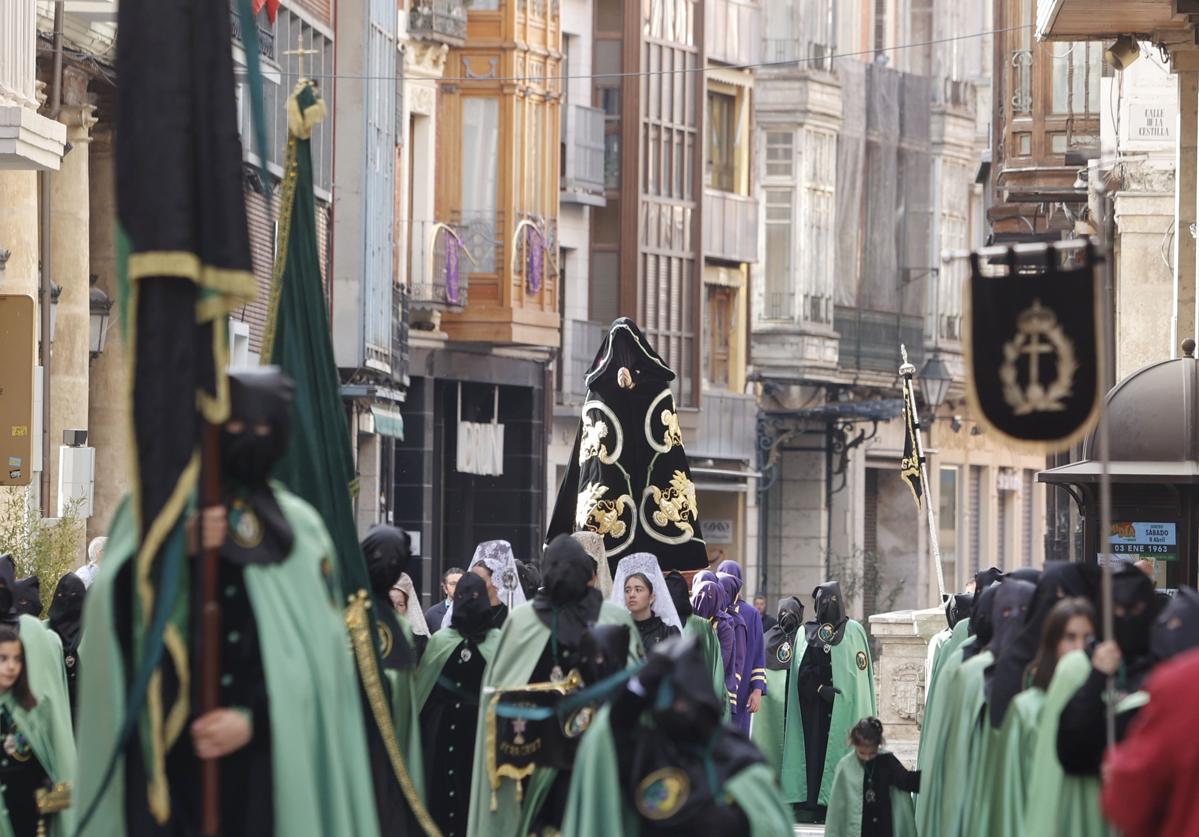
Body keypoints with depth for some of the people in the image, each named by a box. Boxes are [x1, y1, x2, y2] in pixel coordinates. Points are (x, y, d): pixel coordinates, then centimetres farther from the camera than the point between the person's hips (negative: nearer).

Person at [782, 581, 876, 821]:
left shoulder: (853, 631, 7)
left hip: (845, 702, -2)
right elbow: (803, 671, 4)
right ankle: (817, 806, -4)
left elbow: (861, 670, 3)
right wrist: (821, 689, -10)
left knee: (842, 749, -8)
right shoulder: (805, 632, 12)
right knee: (816, 748, -4)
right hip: (814, 705, 2)